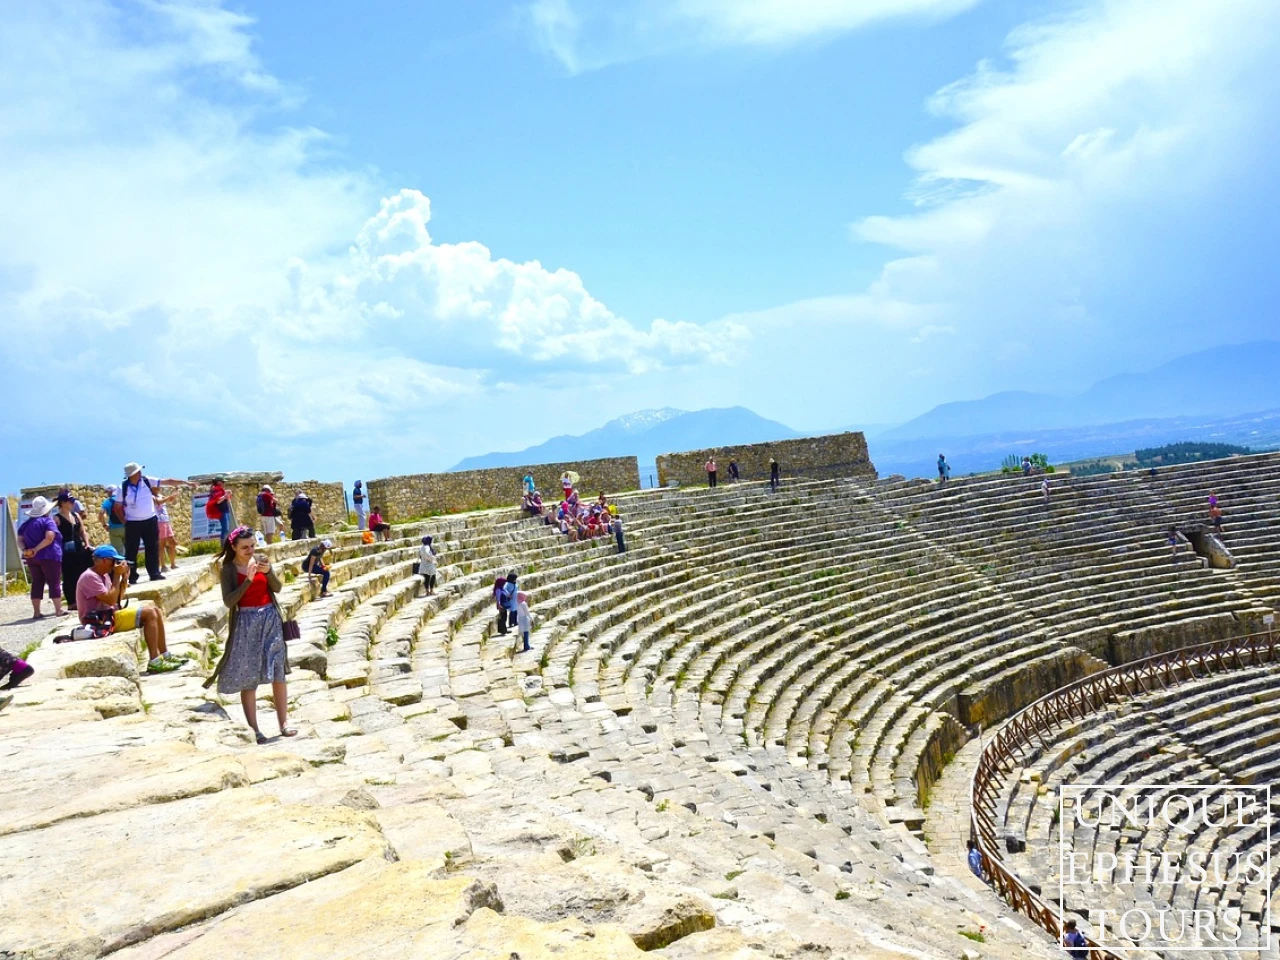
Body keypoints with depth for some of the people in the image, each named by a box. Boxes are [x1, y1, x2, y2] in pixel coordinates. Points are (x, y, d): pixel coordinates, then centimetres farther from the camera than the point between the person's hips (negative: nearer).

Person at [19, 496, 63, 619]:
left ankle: (36, 612, 8)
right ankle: (58, 610, 2)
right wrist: (37, 549, -17)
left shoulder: (27, 523, 13)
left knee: (37, 583, 9)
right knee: (54, 582, 1)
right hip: (49, 556, -6)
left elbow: (20, 539, 9)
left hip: (31, 558, 6)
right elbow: (49, 537, -21)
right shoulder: (48, 521, -8)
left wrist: (25, 549, -5)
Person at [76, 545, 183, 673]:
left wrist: (124, 578, 4)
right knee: (149, 613, -20)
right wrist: (117, 575, -16)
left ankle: (164, 655, 4)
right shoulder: (90, 577, -16)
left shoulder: (104, 575, 14)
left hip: (110, 614, 10)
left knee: (154, 609, 3)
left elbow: (118, 599, 15)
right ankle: (154, 662, -21)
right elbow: (111, 600, -23)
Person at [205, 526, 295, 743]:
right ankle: (253, 729, 4)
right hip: (245, 623, -3)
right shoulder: (228, 569, -4)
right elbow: (228, 601, -13)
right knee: (247, 677, 0)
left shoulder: (262, 559, 5)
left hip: (270, 619, 3)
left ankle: (284, 722, 6)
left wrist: (268, 571, -16)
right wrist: (248, 580, -23)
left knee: (278, 672, 1)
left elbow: (278, 588, 1)